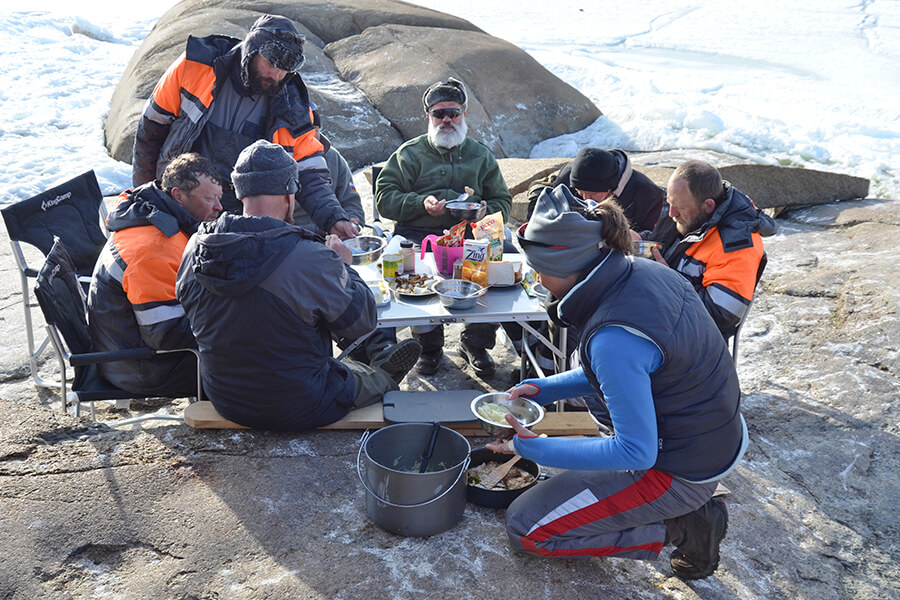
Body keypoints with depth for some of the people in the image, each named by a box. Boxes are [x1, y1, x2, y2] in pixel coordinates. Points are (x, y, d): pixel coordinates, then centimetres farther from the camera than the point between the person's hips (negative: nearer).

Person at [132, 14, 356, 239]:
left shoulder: (291, 109, -9)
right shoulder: (197, 64, -9)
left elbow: (310, 176, -9)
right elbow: (151, 127, 1)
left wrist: (334, 218, -27)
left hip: (239, 217, 0)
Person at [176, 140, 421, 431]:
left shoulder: (196, 247, -12)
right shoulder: (310, 259, -29)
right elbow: (360, 321, -16)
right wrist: (343, 266, 1)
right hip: (297, 411, -5)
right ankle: (384, 377, 56)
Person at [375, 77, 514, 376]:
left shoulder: (480, 155, 21)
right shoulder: (409, 153, 14)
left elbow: (503, 202, 21)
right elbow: (385, 198, 4)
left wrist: (486, 211, -2)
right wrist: (421, 203, -12)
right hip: (418, 233, -1)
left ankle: (476, 341, -6)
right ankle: (429, 344, -9)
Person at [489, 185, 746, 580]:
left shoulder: (614, 338, -32)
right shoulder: (644, 271, -5)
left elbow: (637, 452, -25)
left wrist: (533, 448, -19)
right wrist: (542, 389, 6)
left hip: (679, 471, -8)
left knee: (525, 529, -1)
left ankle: (678, 527, 0)